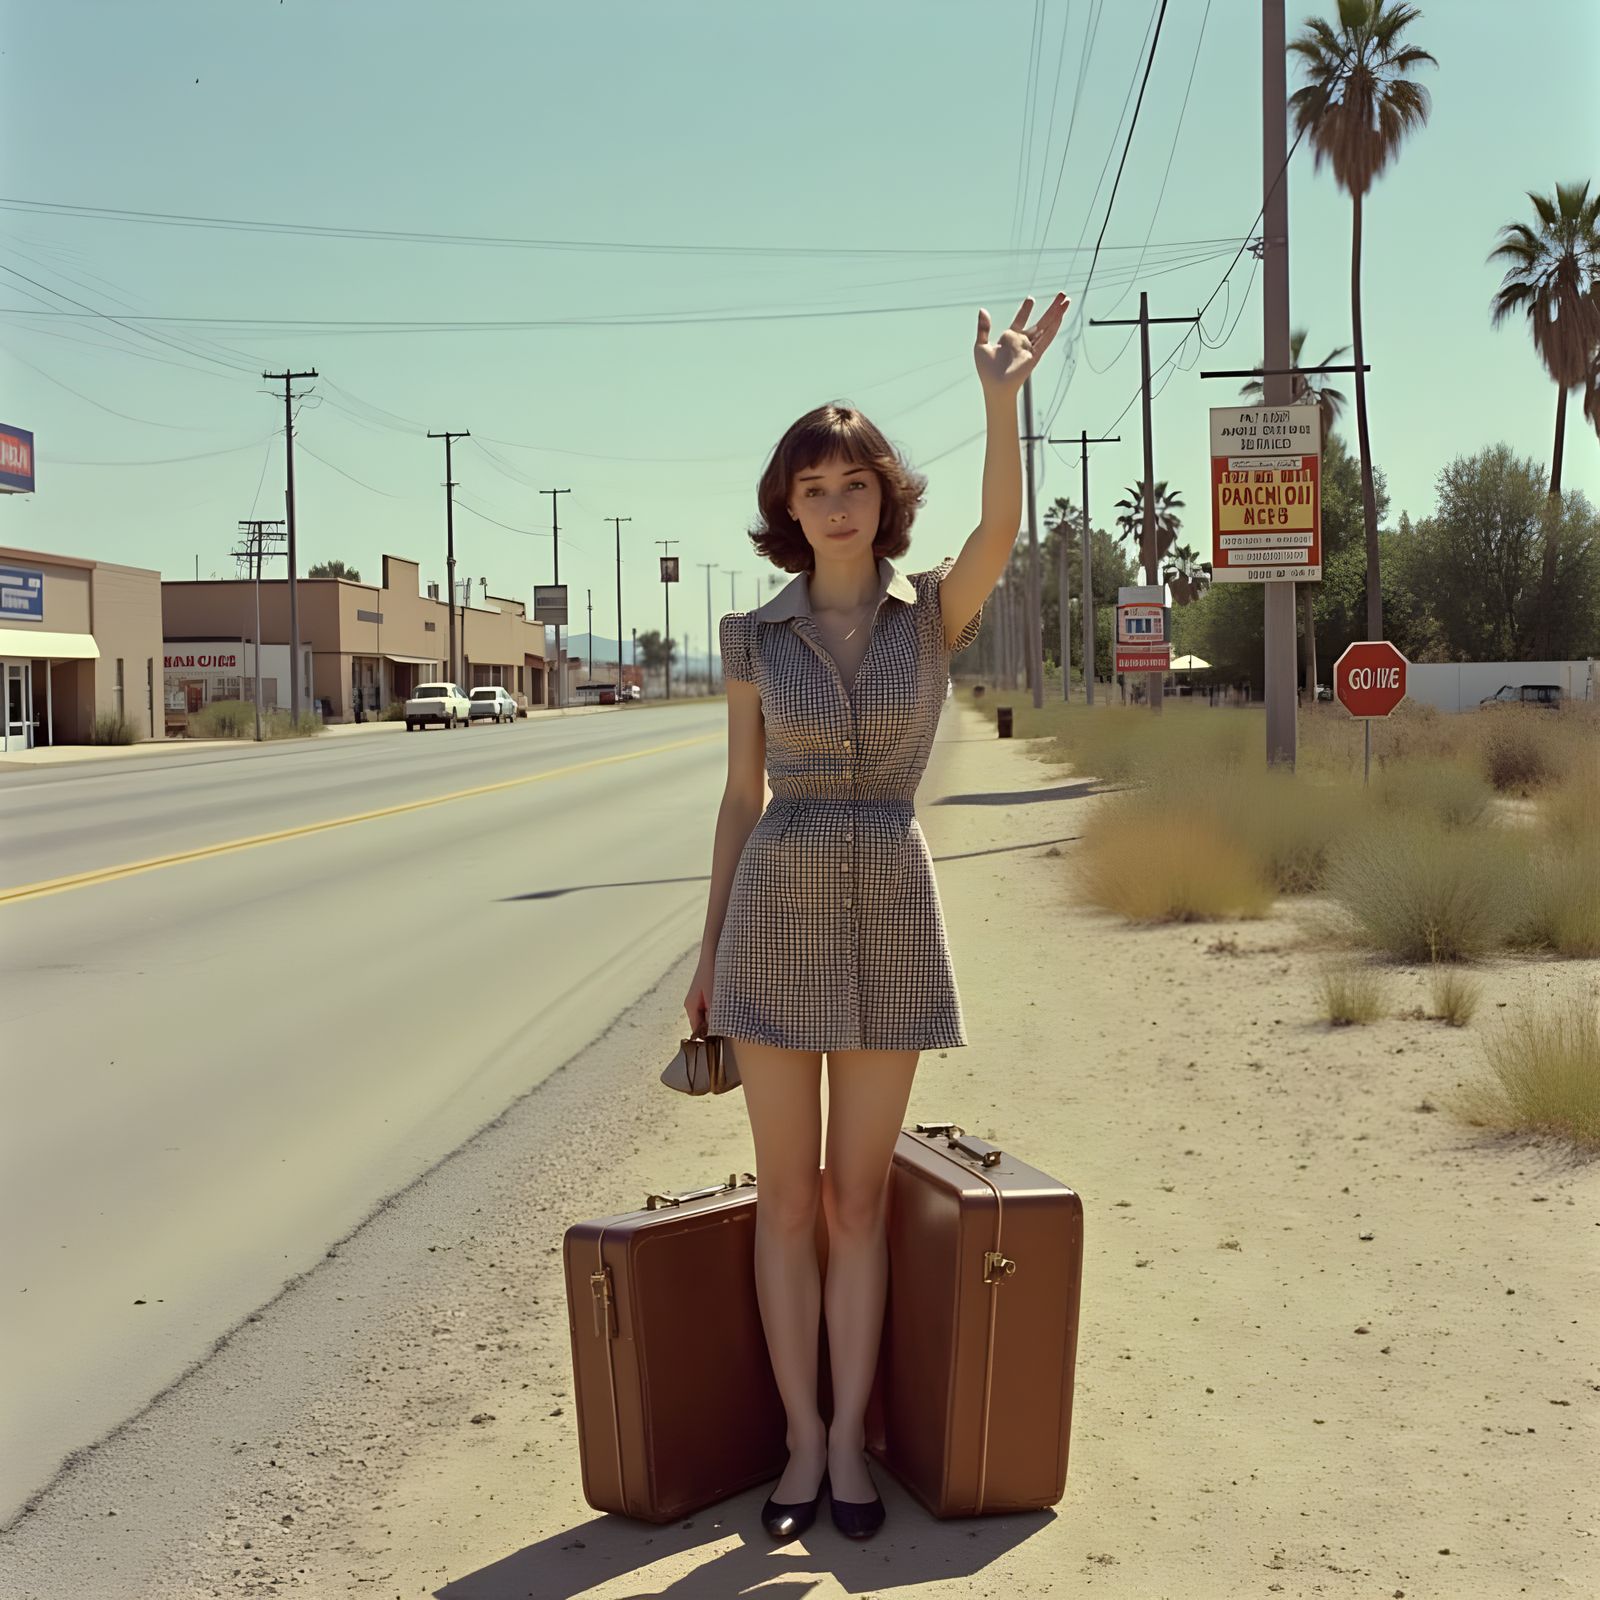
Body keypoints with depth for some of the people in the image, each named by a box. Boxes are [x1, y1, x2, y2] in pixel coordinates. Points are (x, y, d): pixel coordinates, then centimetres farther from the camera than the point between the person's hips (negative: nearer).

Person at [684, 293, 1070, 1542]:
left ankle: (849, 1445, 15)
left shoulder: (936, 610, 1)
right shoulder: (755, 635, 4)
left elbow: (1002, 524, -22)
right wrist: (712, 951, 8)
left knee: (857, 1199, 4)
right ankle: (805, 1443, 15)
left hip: (892, 921, -1)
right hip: (777, 921, 1)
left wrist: (1001, 393, -37)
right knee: (787, 1197, 4)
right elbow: (741, 797, 8)